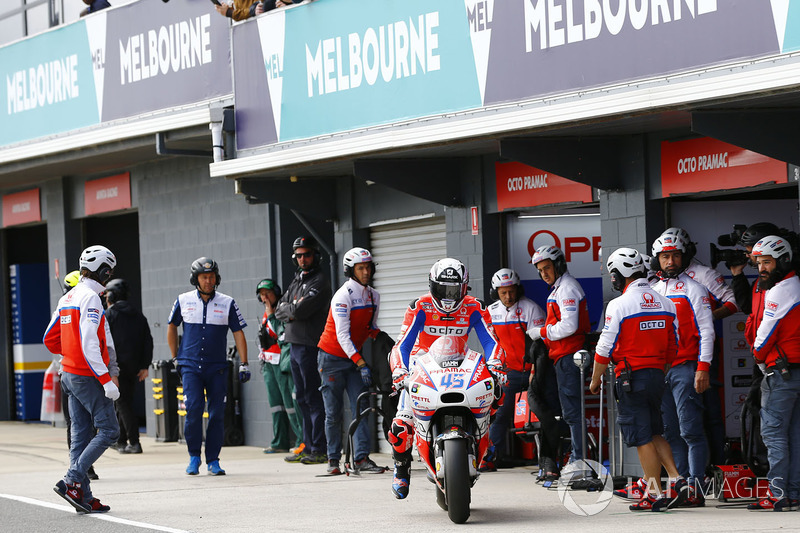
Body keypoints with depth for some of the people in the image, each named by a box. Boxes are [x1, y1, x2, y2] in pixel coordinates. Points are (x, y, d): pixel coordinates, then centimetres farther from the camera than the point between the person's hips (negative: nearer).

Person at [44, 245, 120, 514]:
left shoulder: (67, 298, 13)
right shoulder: (90, 298, -15)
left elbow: (50, 339, 17)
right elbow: (89, 344, -23)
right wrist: (106, 380, -23)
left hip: (70, 375, 9)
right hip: (87, 376, -9)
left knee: (80, 433, 8)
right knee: (108, 429, -5)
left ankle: (84, 497, 8)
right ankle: (72, 481, -13)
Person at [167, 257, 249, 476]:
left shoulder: (227, 303, 2)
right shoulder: (183, 301, 4)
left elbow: (238, 334, 5)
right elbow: (171, 327, 18)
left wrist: (243, 364, -2)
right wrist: (175, 358, 16)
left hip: (217, 367, 1)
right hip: (190, 365, -1)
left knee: (217, 413, -2)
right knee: (193, 408, -14)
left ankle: (213, 460, 7)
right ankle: (194, 456, 2)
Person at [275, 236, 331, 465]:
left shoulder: (319, 282, -9)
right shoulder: (297, 280, 19)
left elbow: (300, 310, -20)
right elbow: (280, 309, 13)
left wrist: (286, 310, -1)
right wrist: (292, 312, -6)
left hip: (310, 346, -9)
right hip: (294, 344, 9)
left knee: (313, 398, -9)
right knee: (302, 398, 11)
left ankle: (320, 450, -8)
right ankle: (308, 447, 16)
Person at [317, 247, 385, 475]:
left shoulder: (374, 296, 6)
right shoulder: (343, 296, -17)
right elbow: (342, 335, -22)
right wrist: (361, 364, -27)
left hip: (354, 358, 6)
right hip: (332, 357, -6)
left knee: (361, 409, -5)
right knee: (334, 413, -2)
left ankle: (362, 458, -9)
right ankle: (333, 460, 4)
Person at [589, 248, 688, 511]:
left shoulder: (619, 305, -12)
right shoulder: (665, 303, 7)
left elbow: (605, 348, -8)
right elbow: (672, 347, 13)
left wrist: (595, 379, 4)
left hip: (630, 377, -6)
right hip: (657, 376, 6)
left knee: (642, 437, -1)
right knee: (654, 432, 18)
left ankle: (655, 495, 1)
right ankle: (676, 479, 5)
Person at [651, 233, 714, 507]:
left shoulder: (693, 289, -1)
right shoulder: (653, 291, 17)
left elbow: (705, 330, -6)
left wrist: (703, 368, -14)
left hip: (685, 368, -6)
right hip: (659, 369, 6)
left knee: (690, 430, -10)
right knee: (671, 432, 5)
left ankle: (695, 489, -12)